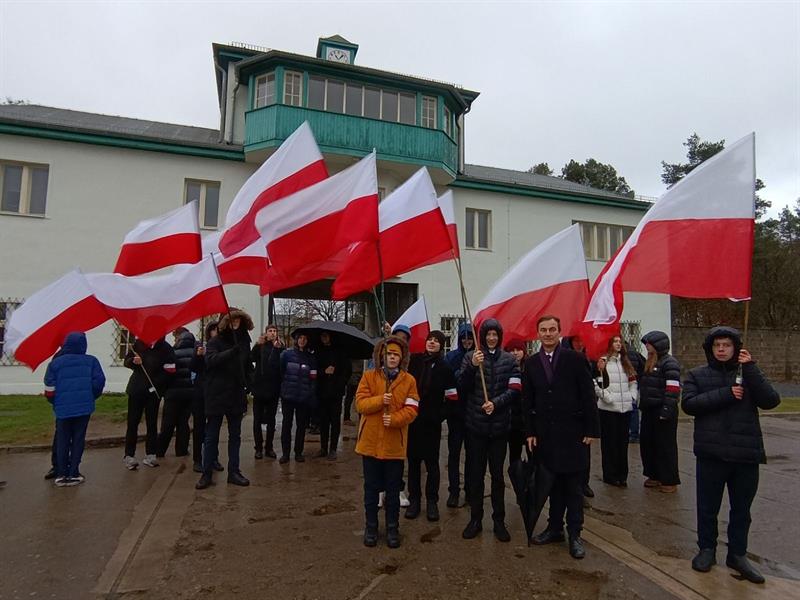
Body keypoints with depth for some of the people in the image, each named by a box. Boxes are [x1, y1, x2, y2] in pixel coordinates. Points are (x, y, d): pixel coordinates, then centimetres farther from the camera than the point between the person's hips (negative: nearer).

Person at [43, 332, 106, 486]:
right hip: (84, 408, 0)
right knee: (78, 440, 8)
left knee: (62, 441, 13)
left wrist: (55, 402, 15)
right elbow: (99, 381, -6)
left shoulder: (55, 363, -1)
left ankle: (61, 474, 15)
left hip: (63, 408, 1)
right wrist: (92, 396, 11)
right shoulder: (91, 361, -1)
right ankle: (73, 474, 9)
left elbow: (49, 388, -3)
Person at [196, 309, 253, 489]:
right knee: (211, 436, 5)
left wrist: (247, 384, 1)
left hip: (236, 395, 4)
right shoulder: (215, 342, -6)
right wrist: (232, 352, -37)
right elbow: (211, 359, -24)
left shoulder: (243, 342, 6)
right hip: (216, 395, -4)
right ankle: (207, 474, 15)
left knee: (235, 435, 10)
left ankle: (233, 472, 19)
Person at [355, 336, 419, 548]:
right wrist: (380, 400, -23)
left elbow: (411, 410, -7)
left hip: (395, 444, 0)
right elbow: (360, 403, -7)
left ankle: (392, 528, 28)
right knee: (371, 488, 13)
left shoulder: (409, 380, -1)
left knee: (393, 489, 12)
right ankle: (371, 527, 29)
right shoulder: (368, 376, -1)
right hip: (371, 441, 0)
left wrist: (394, 419, -22)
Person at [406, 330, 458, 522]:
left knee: (432, 462, 7)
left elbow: (451, 397, 0)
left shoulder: (445, 368, -2)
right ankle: (414, 500, 22)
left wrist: (441, 414, -3)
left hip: (432, 422, -1)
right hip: (412, 420, 1)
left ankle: (432, 502, 20)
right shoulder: (413, 360, 0)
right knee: (413, 460, 9)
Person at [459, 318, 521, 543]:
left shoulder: (509, 360, 1)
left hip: (499, 425, 0)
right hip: (476, 423, 0)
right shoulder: (470, 357, 1)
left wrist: (496, 403, -17)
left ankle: (499, 521, 21)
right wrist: (472, 366, -20)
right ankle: (475, 519, 21)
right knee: (476, 473, 9)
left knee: (497, 474, 10)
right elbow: (462, 386, -5)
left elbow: (514, 389, -4)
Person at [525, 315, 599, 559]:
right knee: (553, 484, 13)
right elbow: (527, 400, 6)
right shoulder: (531, 363, 4)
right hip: (545, 434, 3)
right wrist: (530, 432, 2)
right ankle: (555, 528, 26)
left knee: (574, 486, 6)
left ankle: (574, 534, 17)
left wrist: (591, 430, -7)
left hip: (572, 432, -3)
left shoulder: (575, 359, -5)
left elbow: (588, 396, -5)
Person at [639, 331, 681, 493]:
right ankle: (654, 476, 26)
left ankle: (670, 481, 12)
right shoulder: (650, 362, 14)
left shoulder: (669, 363, -13)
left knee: (665, 446, 1)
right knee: (647, 443, 13)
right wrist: (642, 405, 19)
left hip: (662, 411, -9)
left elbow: (673, 390, -19)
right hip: (649, 410, 9)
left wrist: (667, 409, -22)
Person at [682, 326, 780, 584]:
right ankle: (707, 549, 30)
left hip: (746, 454, 2)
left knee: (741, 508, 15)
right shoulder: (697, 375, 1)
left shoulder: (748, 372, 5)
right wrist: (725, 394, -18)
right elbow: (688, 404, -12)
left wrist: (750, 368, -15)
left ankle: (737, 554, 32)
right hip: (711, 453, -1)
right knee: (708, 507, 11)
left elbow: (771, 400, -10)